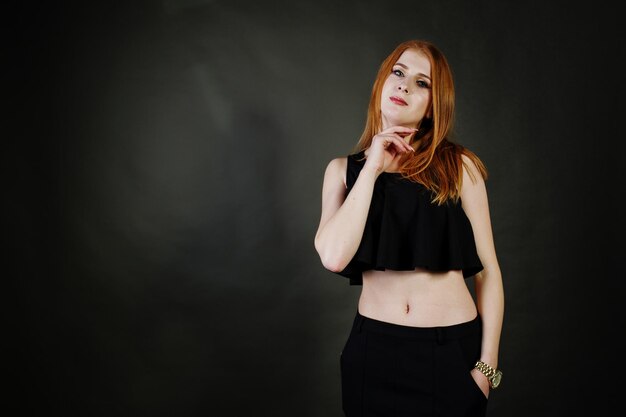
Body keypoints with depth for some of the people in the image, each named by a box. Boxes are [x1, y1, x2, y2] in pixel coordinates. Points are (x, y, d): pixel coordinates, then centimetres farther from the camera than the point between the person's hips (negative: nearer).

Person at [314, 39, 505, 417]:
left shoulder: (459, 166, -3)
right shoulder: (344, 169, 2)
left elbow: (487, 270, -1)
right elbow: (334, 257, -14)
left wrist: (487, 365, -4)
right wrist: (372, 168, -11)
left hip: (453, 349, -1)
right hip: (374, 349, 1)